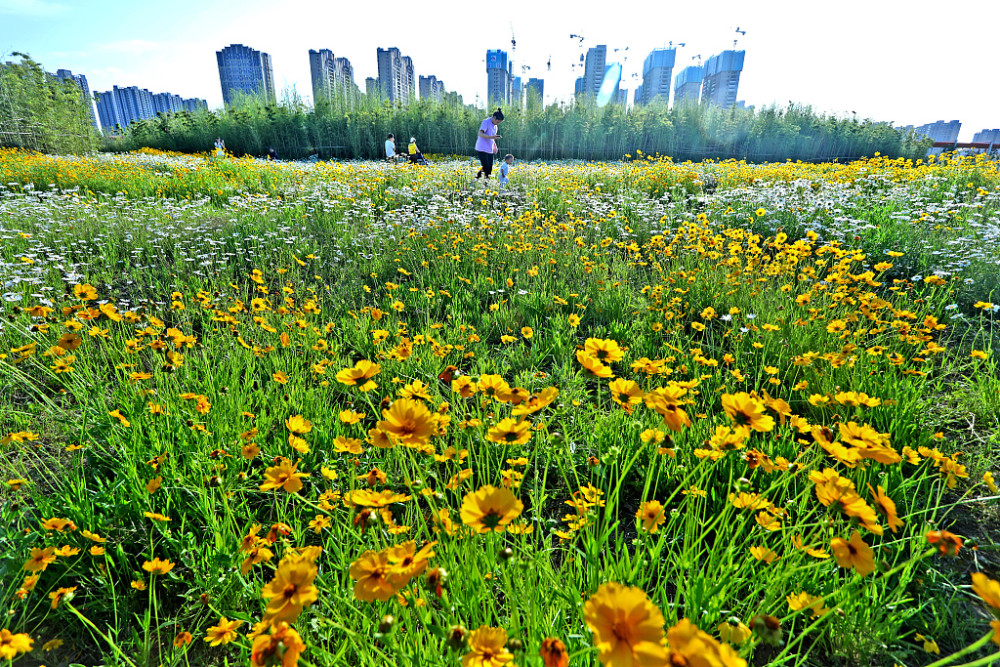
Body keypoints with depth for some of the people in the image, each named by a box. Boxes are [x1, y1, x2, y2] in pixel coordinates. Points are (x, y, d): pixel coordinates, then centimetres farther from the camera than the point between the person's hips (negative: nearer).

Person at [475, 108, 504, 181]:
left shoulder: (494, 126, 16)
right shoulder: (486, 122, -8)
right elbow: (480, 134, -20)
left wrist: (495, 146, 11)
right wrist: (491, 137, -30)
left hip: (489, 150, 8)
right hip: (482, 149, -8)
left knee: (489, 169, 2)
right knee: (485, 168, -14)